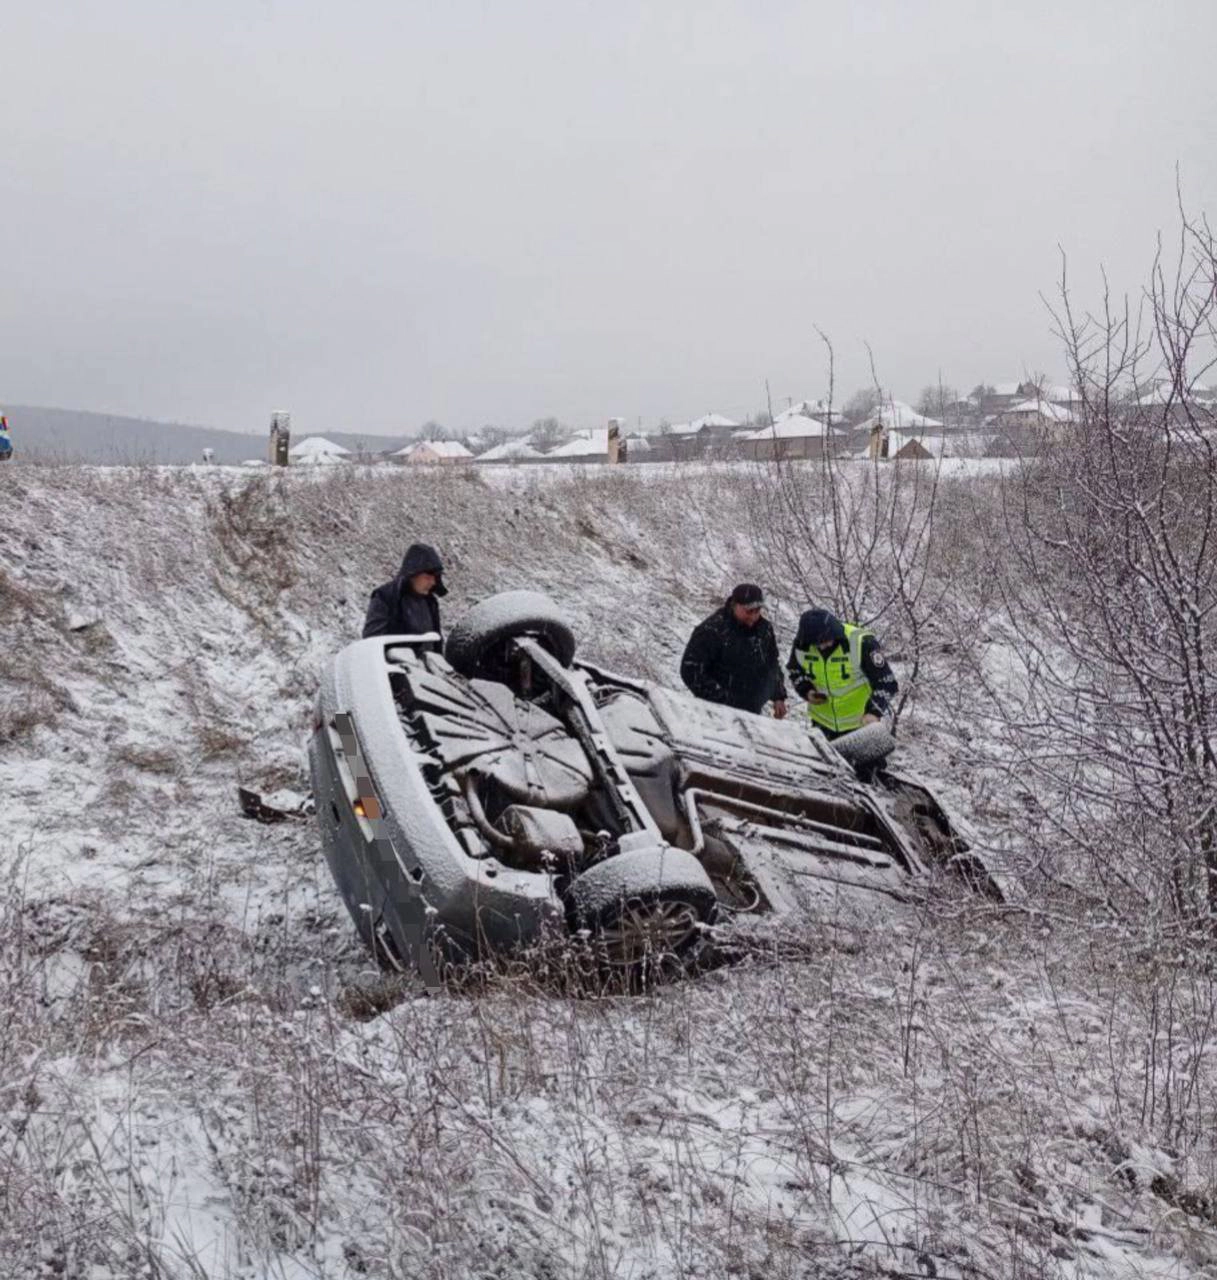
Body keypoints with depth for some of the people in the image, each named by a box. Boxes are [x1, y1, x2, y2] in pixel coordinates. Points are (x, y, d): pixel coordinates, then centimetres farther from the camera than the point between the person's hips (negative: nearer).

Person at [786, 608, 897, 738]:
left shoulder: (861, 643, -24)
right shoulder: (801, 645, -11)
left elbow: (886, 683, -21)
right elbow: (795, 672, 11)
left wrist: (875, 712, -36)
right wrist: (807, 691, -10)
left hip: (861, 722, -4)